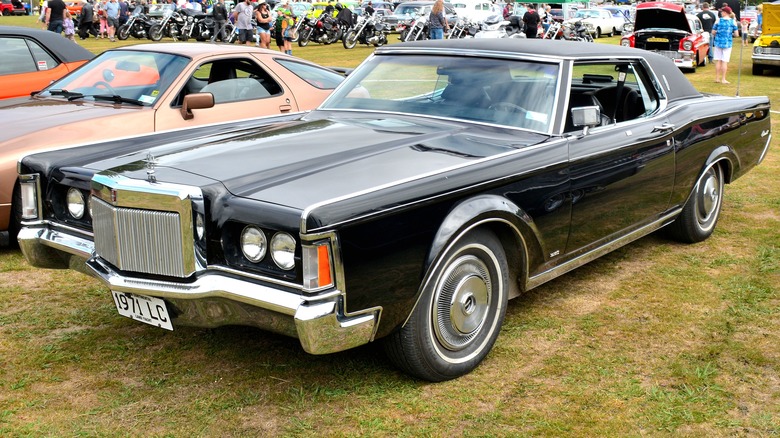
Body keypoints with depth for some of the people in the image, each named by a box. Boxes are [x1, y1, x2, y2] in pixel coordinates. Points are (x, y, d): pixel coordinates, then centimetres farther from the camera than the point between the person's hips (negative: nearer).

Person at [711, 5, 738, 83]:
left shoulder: (718, 21, -5)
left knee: (718, 61, 9)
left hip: (718, 42, 1)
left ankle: (717, 78, 13)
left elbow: (713, 32, -2)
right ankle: (723, 79, 3)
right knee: (724, 61, 2)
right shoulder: (733, 22, -4)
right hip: (727, 43, 0)